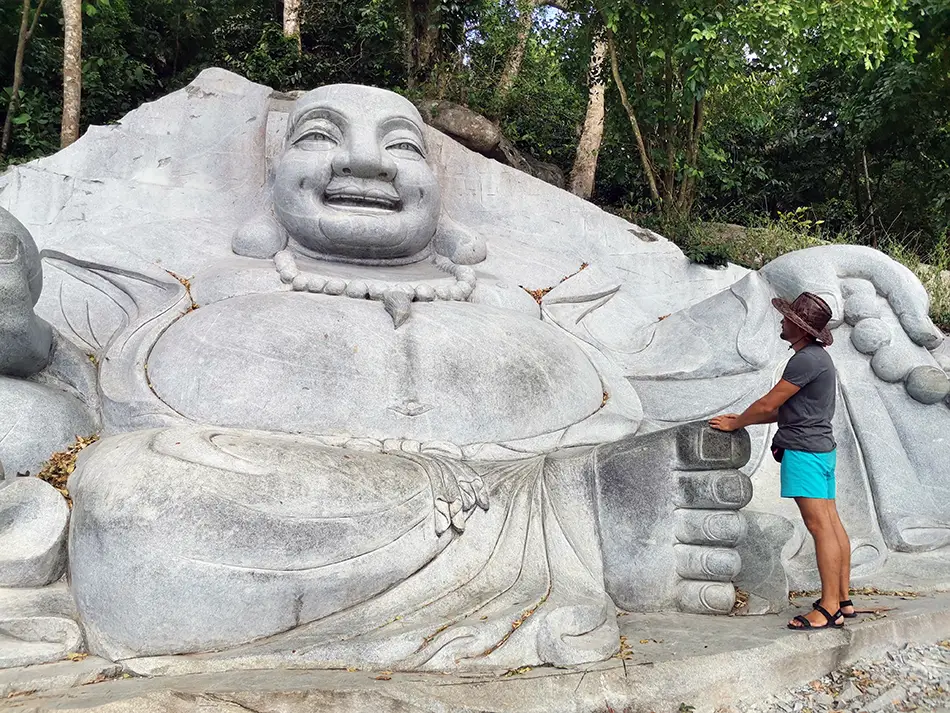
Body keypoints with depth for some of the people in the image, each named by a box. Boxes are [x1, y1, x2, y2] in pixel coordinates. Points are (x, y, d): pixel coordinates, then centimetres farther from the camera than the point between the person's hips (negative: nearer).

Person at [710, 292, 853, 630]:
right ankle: (842, 600, 17)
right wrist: (744, 418, 18)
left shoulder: (806, 359, -16)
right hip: (821, 447, 11)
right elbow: (789, 410, 20)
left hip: (804, 449, -11)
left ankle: (829, 609, -6)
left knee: (820, 526, -9)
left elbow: (769, 404, -13)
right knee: (832, 524, 11)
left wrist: (734, 424, 1)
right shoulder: (818, 356, 17)